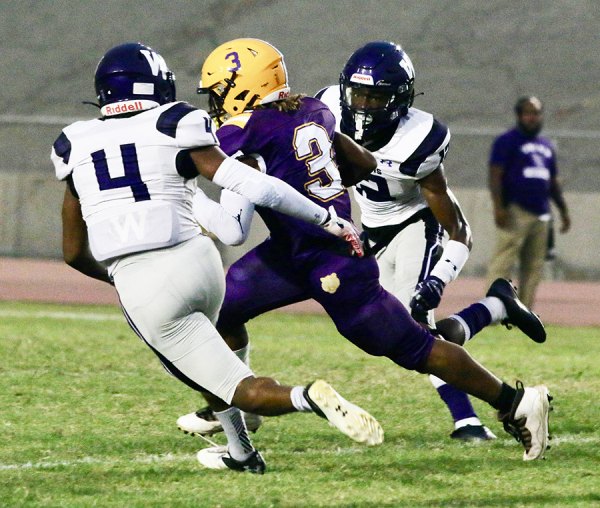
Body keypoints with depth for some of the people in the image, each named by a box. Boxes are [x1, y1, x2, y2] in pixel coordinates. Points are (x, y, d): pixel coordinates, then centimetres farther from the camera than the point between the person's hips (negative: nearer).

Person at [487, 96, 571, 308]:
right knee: (503, 261, -13)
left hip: (540, 214, 7)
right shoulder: (507, 141, -1)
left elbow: (553, 181, 28)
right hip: (515, 211, -7)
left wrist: (563, 211, 24)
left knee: (534, 267, 5)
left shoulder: (546, 146, 22)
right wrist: (499, 207, -20)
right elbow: (495, 175, -9)